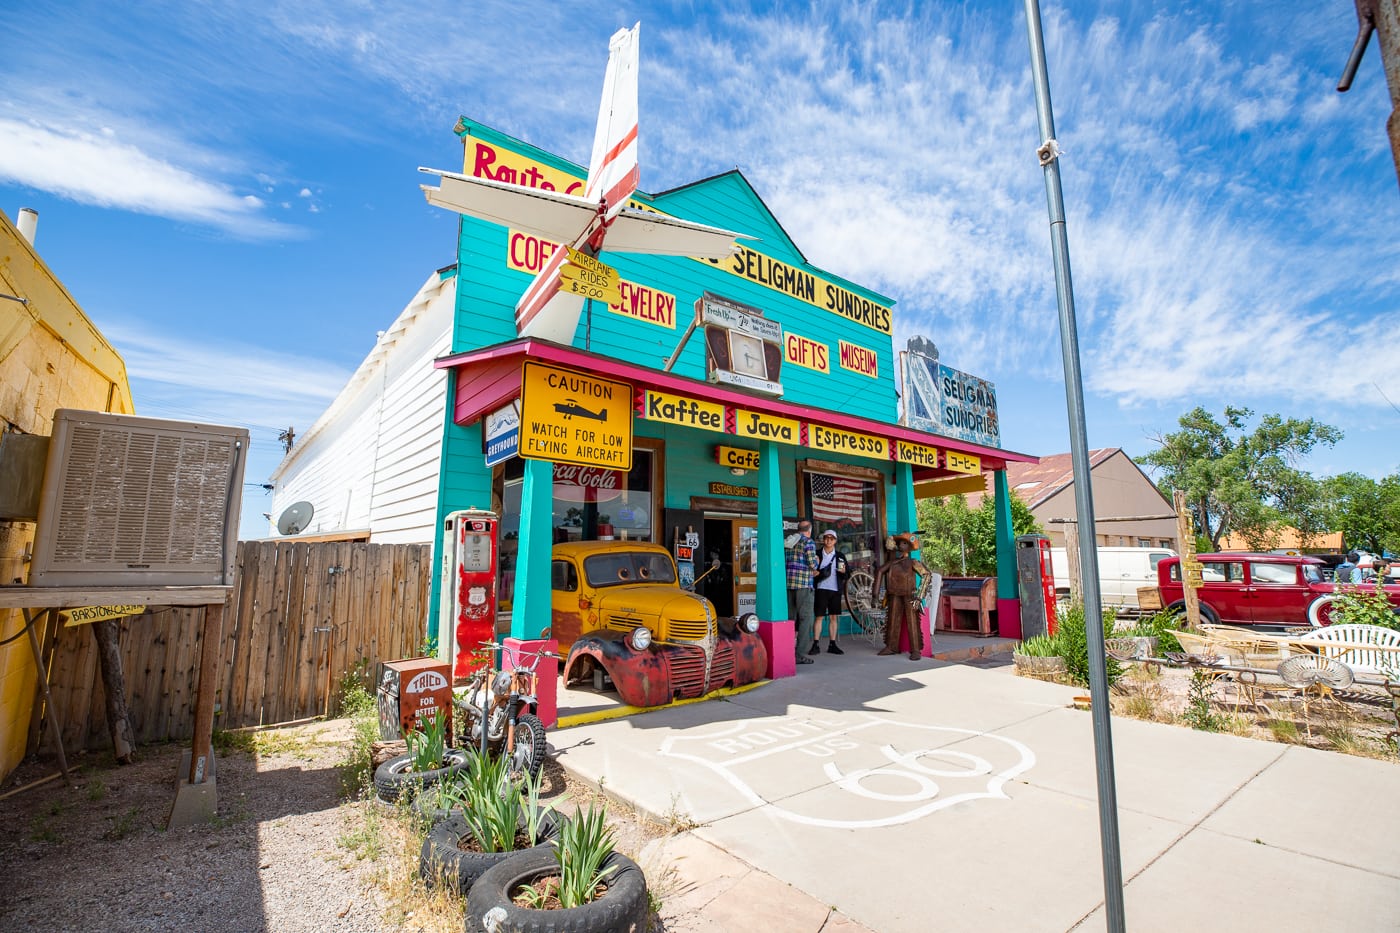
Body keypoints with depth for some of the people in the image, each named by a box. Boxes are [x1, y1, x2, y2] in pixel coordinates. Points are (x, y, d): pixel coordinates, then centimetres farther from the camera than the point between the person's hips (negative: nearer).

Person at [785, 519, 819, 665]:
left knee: (791, 617, 12)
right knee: (805, 618, -2)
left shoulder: (788, 542, 14)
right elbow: (813, 564, -13)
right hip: (803, 584, -6)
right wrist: (816, 561, 11)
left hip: (788, 583, 6)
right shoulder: (809, 542, -5)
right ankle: (798, 653, -5)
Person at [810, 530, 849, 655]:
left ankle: (832, 645, 14)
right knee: (819, 617, -3)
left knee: (834, 617, 6)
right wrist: (820, 573, -16)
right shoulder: (817, 554, 4)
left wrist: (843, 571, -9)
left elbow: (846, 575, 13)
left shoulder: (840, 556, 11)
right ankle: (816, 645, 1)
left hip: (835, 590, 3)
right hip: (821, 589, -3)